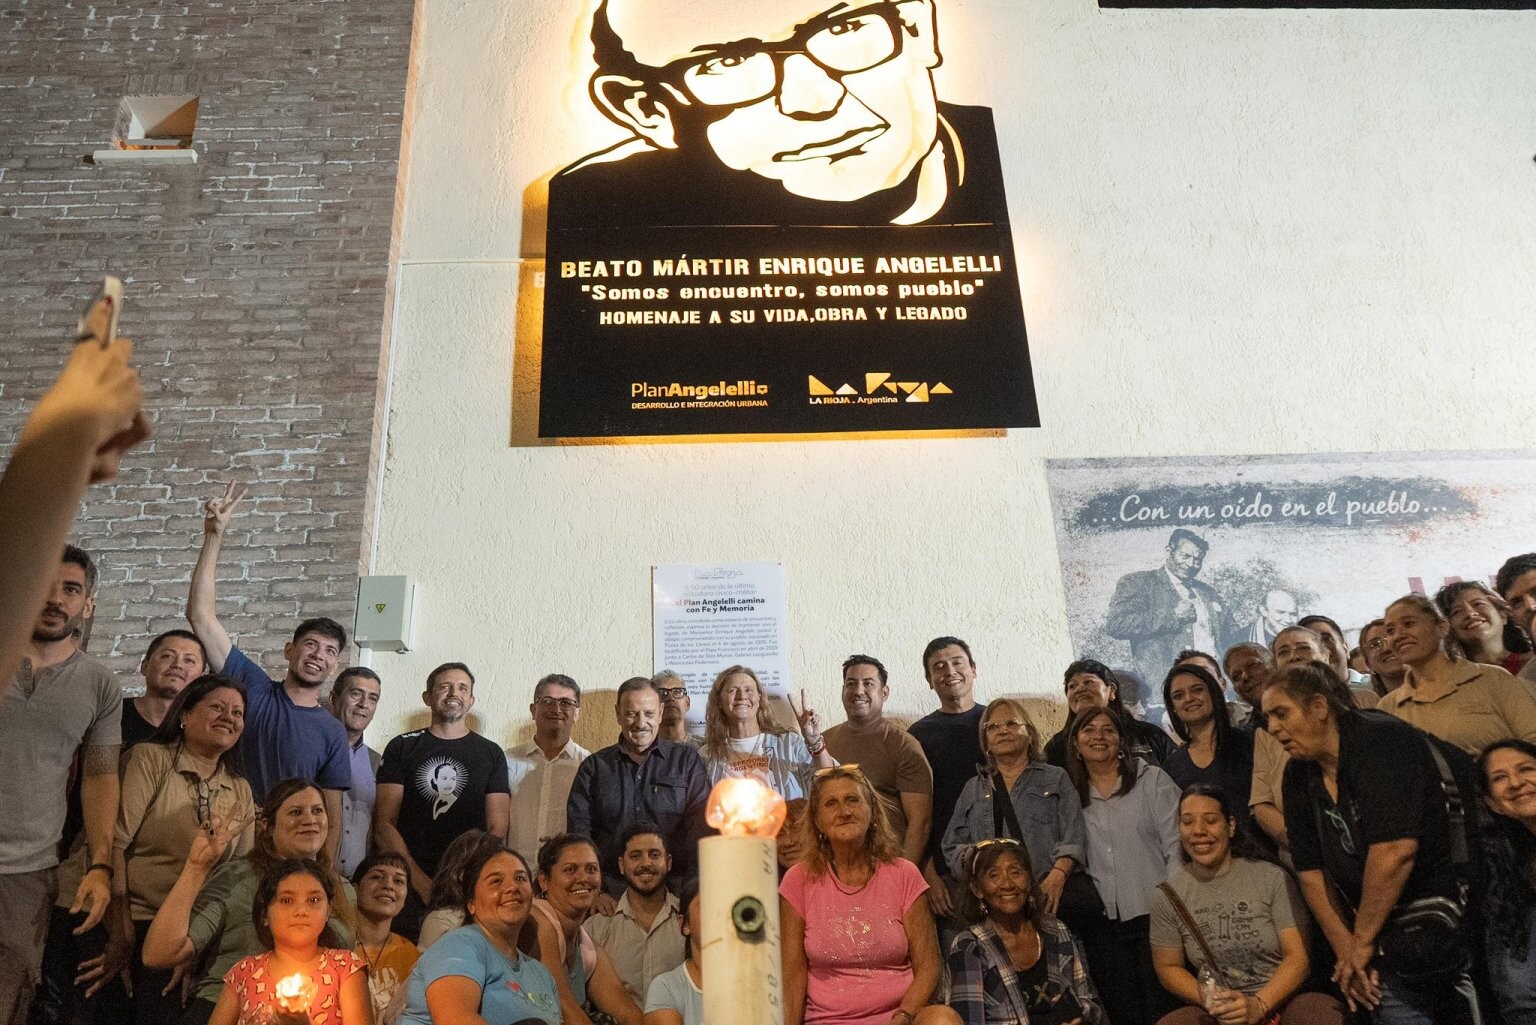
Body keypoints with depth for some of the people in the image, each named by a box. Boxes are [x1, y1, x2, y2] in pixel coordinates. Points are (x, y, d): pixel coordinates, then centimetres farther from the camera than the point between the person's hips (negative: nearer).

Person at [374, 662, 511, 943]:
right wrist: (423, 884, -10)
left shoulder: (491, 754, 10)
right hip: (410, 888, 0)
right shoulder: (402, 748, 8)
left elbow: (497, 829, 4)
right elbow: (384, 825, 1)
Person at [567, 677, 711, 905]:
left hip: (674, 887, 0)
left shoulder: (687, 760, 13)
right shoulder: (594, 767, 16)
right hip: (611, 894, 1)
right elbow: (578, 833, 9)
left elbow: (701, 827, 4)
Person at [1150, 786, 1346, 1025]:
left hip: (1280, 1002, -1)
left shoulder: (1272, 878, -1)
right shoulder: (1168, 895, 2)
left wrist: (1259, 1005, -17)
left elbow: (1298, 957, -3)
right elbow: (1168, 967, 10)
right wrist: (1208, 1000, -9)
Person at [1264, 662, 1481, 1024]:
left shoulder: (1381, 741, -19)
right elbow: (1311, 871, 4)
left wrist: (1361, 942, -17)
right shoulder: (1299, 775, 3)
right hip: (1381, 935, 5)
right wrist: (1347, 950, -5)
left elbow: (1395, 850, -26)